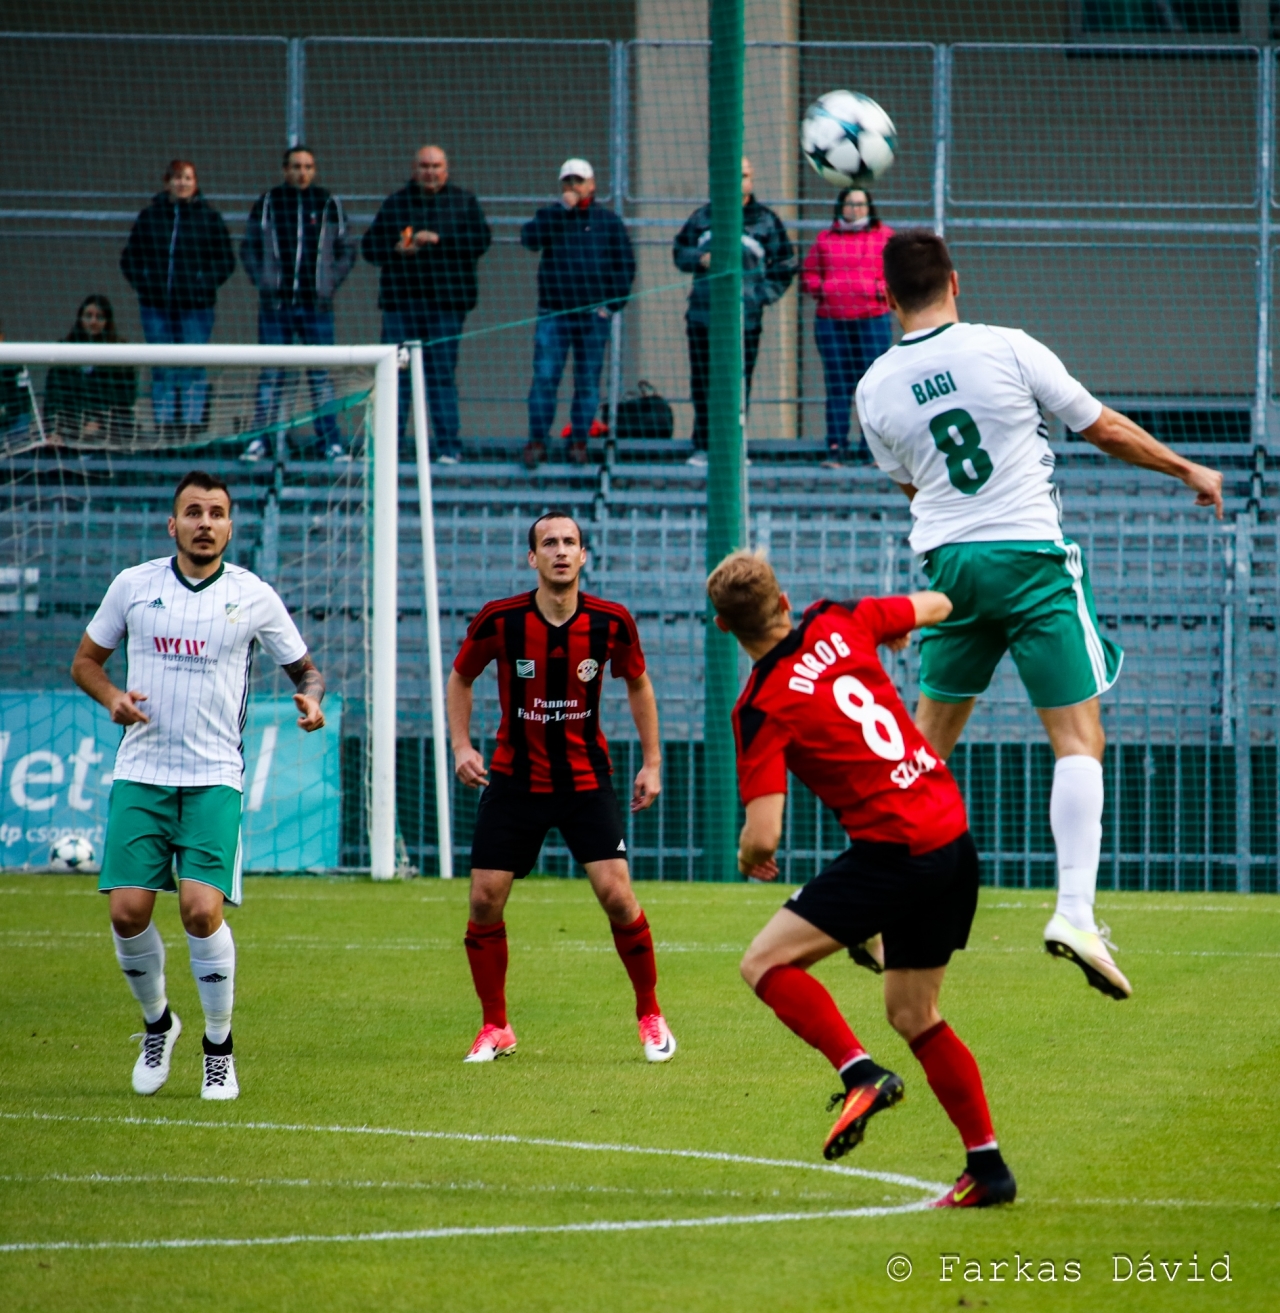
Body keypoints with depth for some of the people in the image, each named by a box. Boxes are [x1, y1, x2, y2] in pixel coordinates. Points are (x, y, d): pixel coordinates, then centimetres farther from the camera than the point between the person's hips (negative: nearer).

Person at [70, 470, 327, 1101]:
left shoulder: (254, 597, 3)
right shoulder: (133, 585, 5)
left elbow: (303, 667, 13)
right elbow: (85, 659, 15)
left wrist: (311, 698, -10)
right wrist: (111, 696, -6)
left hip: (214, 777, -2)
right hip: (141, 773, 2)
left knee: (201, 907, -16)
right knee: (128, 910, -8)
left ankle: (219, 1050, 1)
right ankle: (157, 1023, 21)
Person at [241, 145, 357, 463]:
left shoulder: (329, 205, 7)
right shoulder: (267, 204, 5)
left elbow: (346, 250, 12)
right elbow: (249, 248, 10)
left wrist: (330, 283, 0)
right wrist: (262, 282, -2)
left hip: (316, 305, 0)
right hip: (276, 305, 0)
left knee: (321, 376, 0)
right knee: (271, 376, 2)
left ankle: (330, 441, 3)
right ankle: (260, 441, 5)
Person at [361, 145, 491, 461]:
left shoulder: (463, 202, 8)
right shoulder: (395, 203, 11)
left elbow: (480, 240, -5)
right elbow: (370, 245, 10)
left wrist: (438, 240, -15)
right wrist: (396, 248, -11)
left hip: (445, 303, -1)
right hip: (401, 301, 2)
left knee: (442, 375, -2)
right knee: (397, 373, -1)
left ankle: (448, 445, 2)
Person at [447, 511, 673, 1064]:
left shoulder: (610, 622, -9)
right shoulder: (500, 620, -11)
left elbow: (637, 683, 9)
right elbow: (461, 677, 8)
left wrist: (652, 762, 7)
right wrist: (461, 746, -4)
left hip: (585, 780, -1)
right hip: (514, 780, 1)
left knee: (616, 894, -12)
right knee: (485, 899, -6)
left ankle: (650, 1014, 7)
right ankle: (496, 1027, 12)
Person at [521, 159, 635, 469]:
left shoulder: (608, 221, 8)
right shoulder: (549, 216, 8)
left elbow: (625, 265, 8)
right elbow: (529, 238, -13)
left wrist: (613, 304, -2)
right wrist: (563, 209, -16)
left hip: (593, 315, 0)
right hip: (553, 312, 0)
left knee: (588, 381, 3)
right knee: (544, 377, -7)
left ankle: (579, 441, 9)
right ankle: (537, 441, -3)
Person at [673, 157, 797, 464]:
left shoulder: (766, 221, 6)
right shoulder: (702, 217, 10)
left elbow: (785, 264, 11)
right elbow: (679, 251, 16)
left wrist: (764, 295, -1)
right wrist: (700, 259, -5)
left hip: (745, 320, -2)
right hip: (703, 315, 2)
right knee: (702, 382, 2)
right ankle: (702, 446, 11)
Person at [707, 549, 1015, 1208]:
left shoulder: (760, 707, -11)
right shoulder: (840, 623, 5)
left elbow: (763, 836, -15)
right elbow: (937, 605, 23)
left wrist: (751, 855, 9)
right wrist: (896, 630, 45)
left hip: (894, 850, -7)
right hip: (955, 838, 7)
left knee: (766, 961, -3)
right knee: (912, 1012, 18)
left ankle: (861, 1074, -17)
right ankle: (988, 1167, 17)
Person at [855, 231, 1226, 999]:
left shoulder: (876, 390, 2)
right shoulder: (1007, 350, -7)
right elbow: (1106, 429, 1)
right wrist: (1187, 470, 15)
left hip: (950, 562, 4)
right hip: (1031, 557, -4)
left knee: (930, 738, 19)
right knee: (1079, 738, -5)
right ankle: (1075, 912, -18)